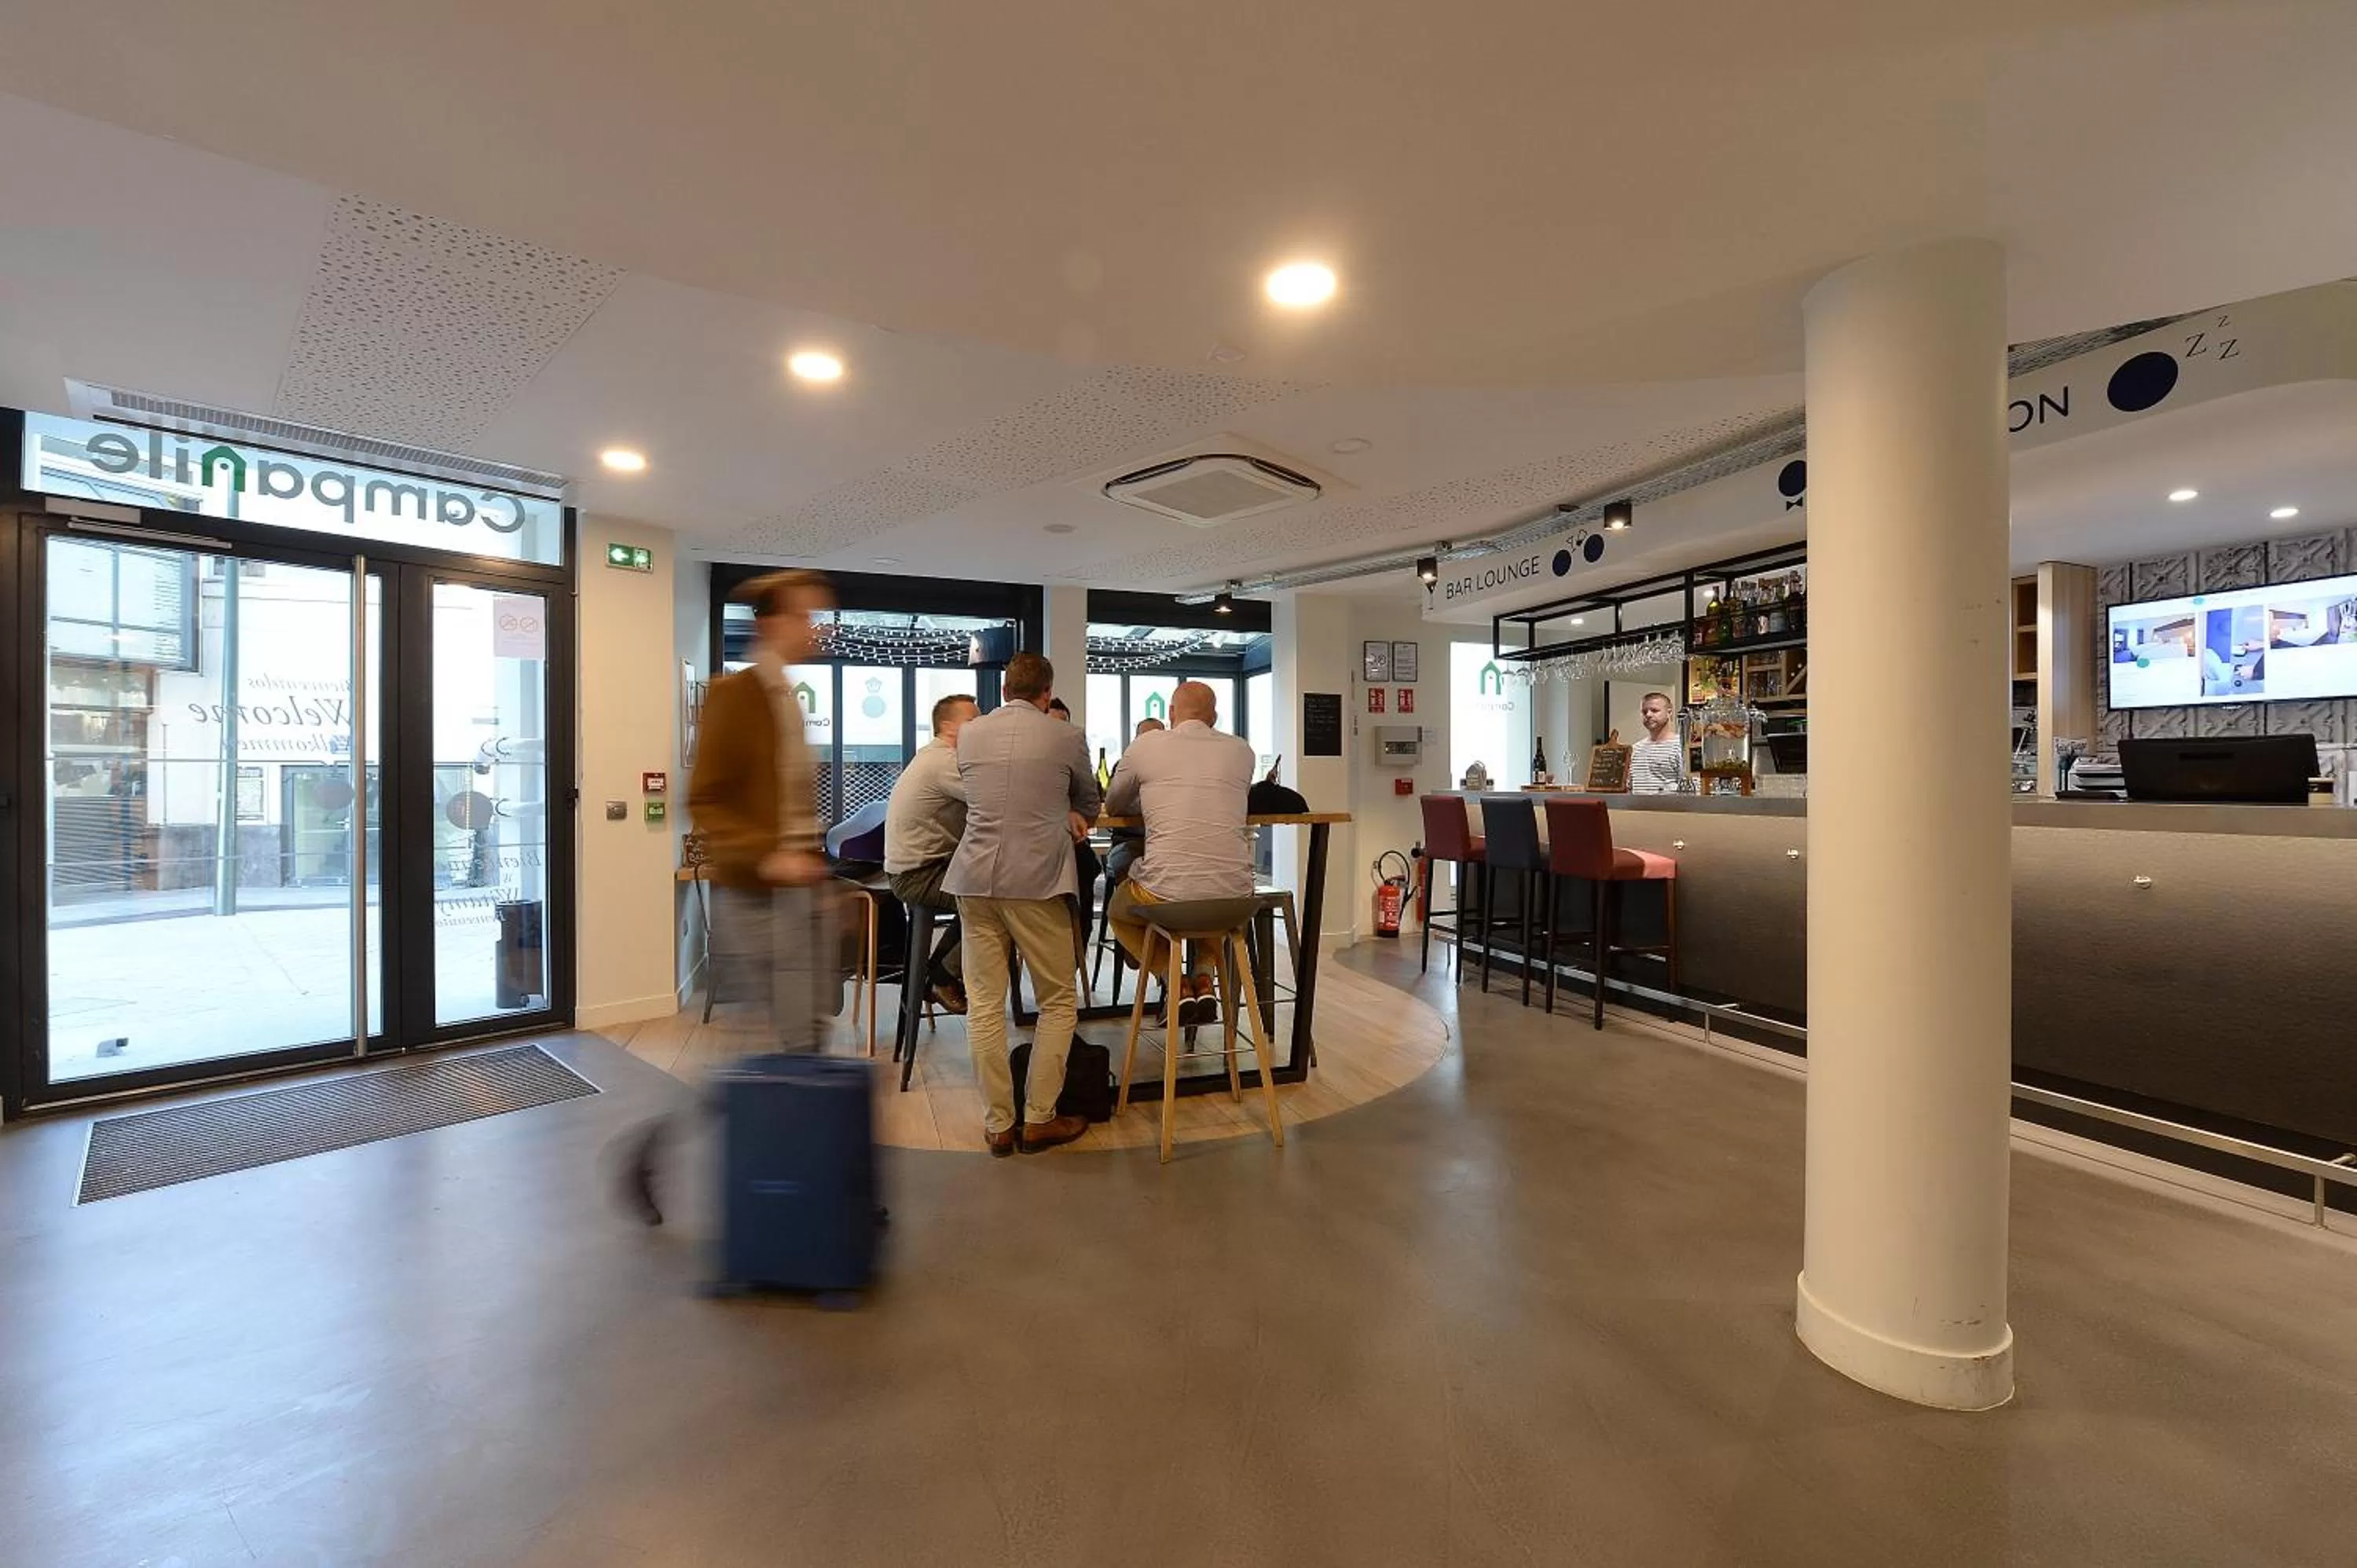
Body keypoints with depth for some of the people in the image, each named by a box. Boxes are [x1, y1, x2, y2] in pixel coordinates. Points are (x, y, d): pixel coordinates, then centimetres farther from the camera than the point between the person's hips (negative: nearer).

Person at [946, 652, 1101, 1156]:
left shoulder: (969, 734, 9)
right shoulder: (1066, 737, 0)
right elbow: (1090, 807, 15)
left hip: (975, 878, 4)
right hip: (1037, 879, -3)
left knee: (984, 1005, 9)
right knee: (1059, 1002, 11)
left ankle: (999, 1124, 16)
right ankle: (1039, 1120, 14)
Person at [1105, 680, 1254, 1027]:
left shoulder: (1144, 746, 4)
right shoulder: (1241, 751, 10)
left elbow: (1113, 806, 20)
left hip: (1165, 894, -2)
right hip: (1235, 898, 3)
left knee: (1118, 913, 32)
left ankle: (1179, 985, 12)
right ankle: (1203, 981, 20)